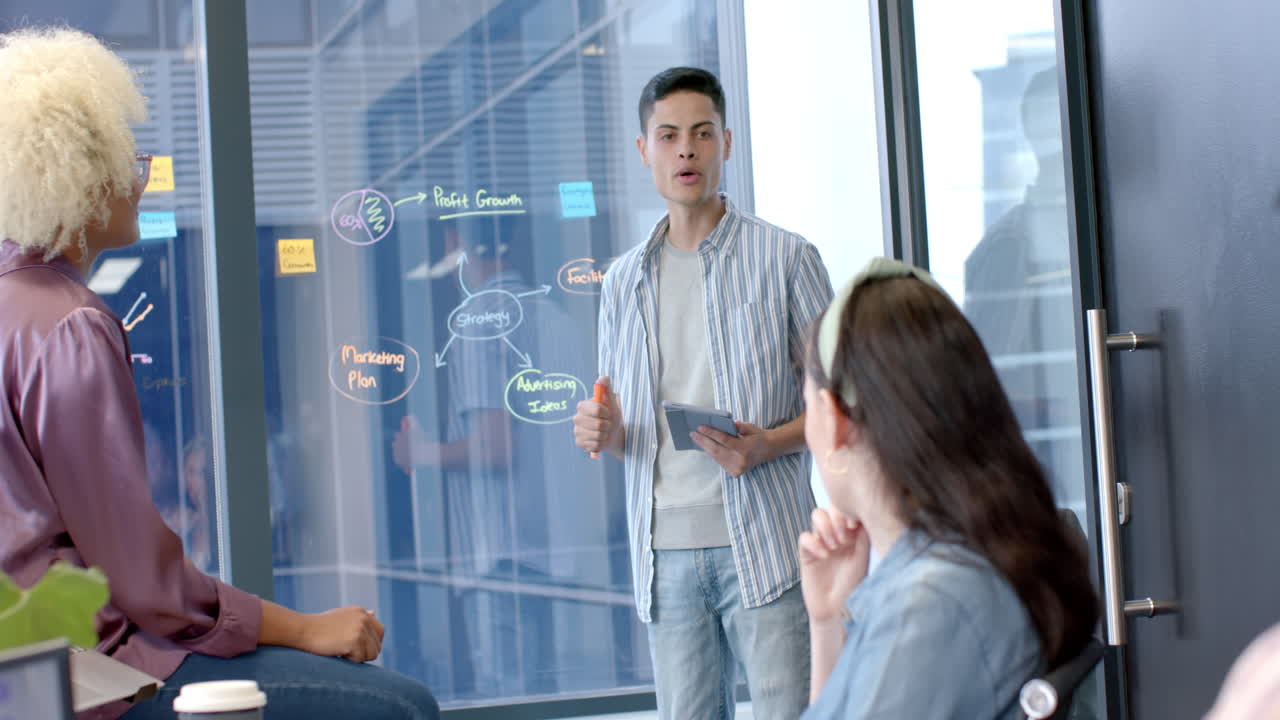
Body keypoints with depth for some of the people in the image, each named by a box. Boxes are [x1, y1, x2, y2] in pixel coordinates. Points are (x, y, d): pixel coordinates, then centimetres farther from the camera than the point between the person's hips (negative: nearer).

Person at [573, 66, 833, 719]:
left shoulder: (785, 258, 2)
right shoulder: (624, 281, 15)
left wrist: (769, 444, -16)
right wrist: (603, 432, -2)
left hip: (763, 540, -4)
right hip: (665, 547, 4)